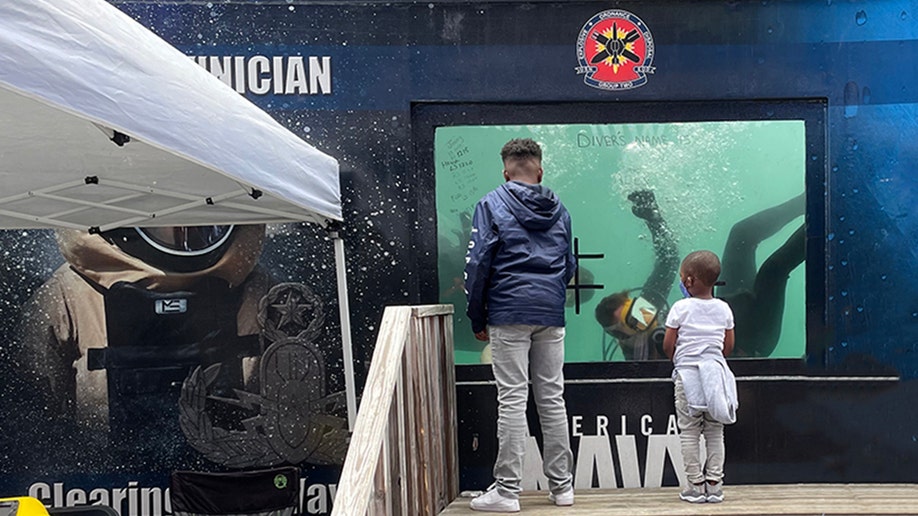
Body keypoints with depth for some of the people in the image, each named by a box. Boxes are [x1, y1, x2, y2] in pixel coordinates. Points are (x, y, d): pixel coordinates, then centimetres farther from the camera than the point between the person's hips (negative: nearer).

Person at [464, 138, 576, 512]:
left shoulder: (492, 205, -1)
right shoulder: (560, 211, 13)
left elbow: (478, 264, -4)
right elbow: (568, 267, 18)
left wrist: (477, 320, 2)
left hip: (508, 313, -4)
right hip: (551, 316, 4)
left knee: (512, 400, -4)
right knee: (553, 399, 8)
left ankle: (507, 490, -2)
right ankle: (561, 485, 14)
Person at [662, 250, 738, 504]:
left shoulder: (680, 308, -8)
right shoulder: (723, 308, 3)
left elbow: (668, 345, -5)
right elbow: (728, 346, 7)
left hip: (687, 374, -3)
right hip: (715, 371, 4)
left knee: (689, 432, 3)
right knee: (715, 432, 10)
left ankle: (695, 485, 4)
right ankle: (714, 484, 10)